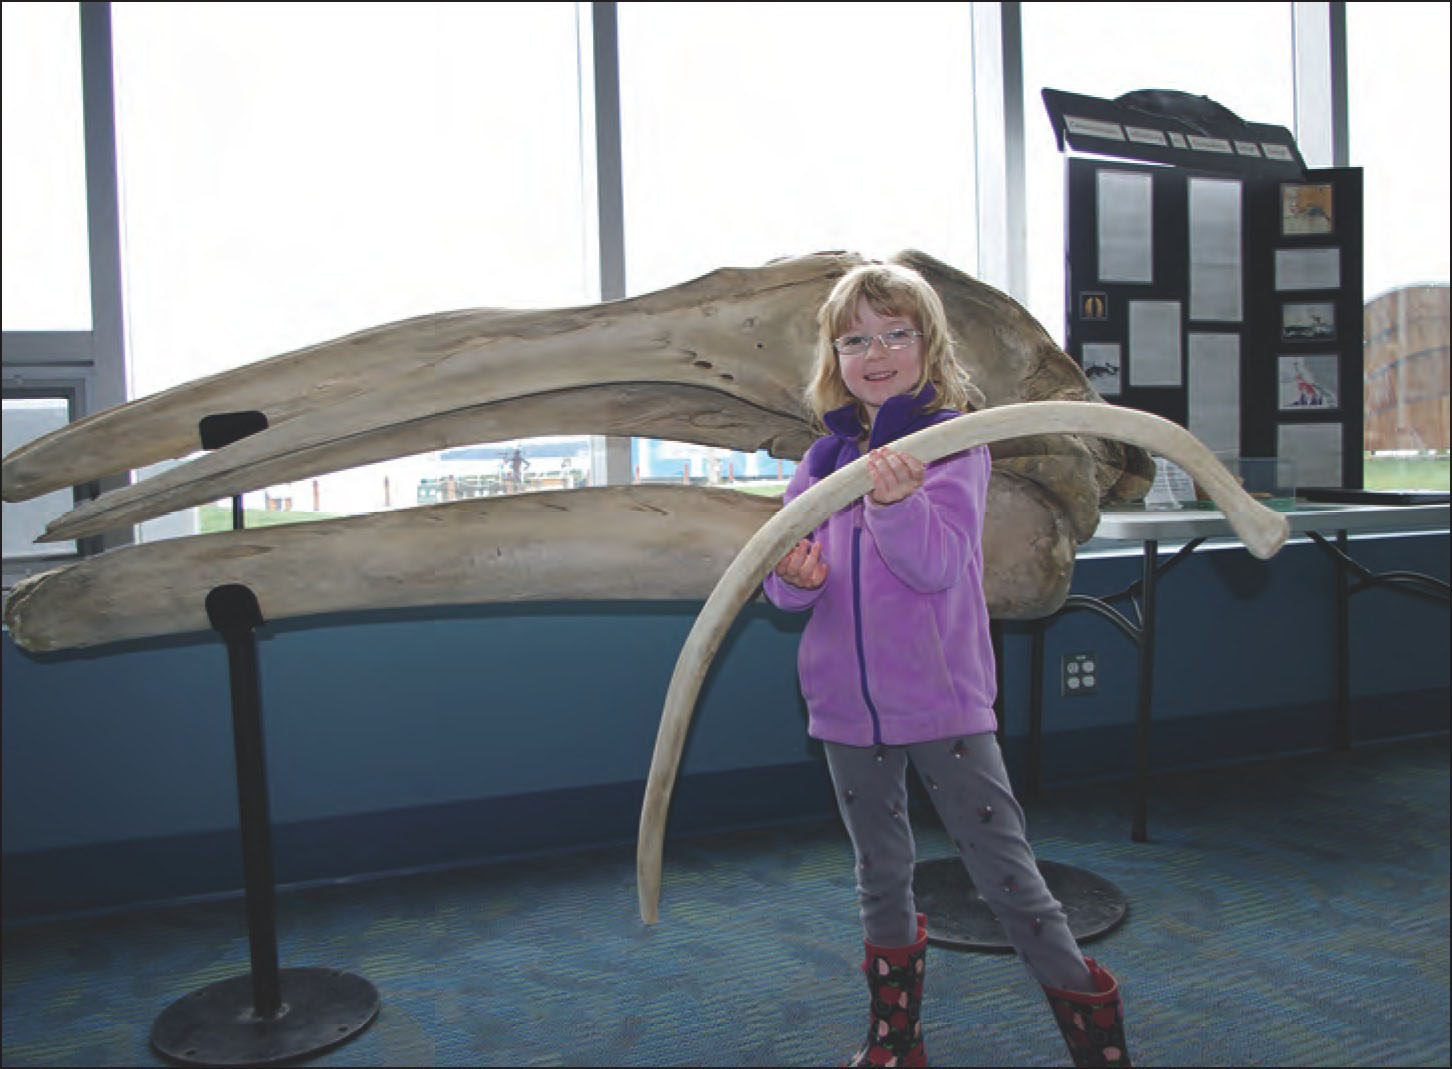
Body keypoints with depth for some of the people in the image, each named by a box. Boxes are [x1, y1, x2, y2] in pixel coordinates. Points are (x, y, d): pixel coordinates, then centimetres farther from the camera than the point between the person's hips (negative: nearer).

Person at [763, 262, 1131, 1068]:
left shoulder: (953, 442, -6)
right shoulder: (824, 457, 6)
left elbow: (941, 564, -20)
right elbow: (786, 581, 6)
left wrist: (896, 501, -39)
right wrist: (795, 576, -17)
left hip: (944, 704, -4)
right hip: (848, 707, 5)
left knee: (1005, 871, 0)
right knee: (881, 878, 18)